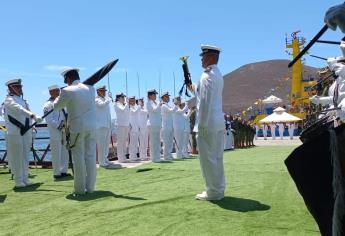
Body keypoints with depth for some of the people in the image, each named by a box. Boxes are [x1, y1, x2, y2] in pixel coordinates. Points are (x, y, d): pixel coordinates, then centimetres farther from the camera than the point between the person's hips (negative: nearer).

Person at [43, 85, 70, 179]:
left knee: (64, 152, 13)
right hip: (55, 132, -8)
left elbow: (65, 115, 21)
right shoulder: (48, 105, -7)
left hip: (64, 132, 8)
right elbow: (49, 120, -15)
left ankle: (63, 171, 23)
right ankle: (57, 173, 8)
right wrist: (59, 125, -22)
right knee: (56, 154, -2)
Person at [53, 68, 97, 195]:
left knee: (78, 158, 4)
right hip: (92, 126, 4)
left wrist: (59, 97, 26)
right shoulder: (90, 88, 5)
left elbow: (56, 107, 5)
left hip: (77, 127, -4)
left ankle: (80, 189, 10)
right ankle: (90, 187, 14)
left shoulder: (67, 91, -9)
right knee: (90, 156, 8)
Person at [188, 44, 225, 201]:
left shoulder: (207, 76, -14)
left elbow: (205, 102, -19)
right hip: (218, 121, 10)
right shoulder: (218, 75, 17)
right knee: (217, 157, 13)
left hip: (208, 123, -10)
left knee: (208, 158, -2)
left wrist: (202, 125, -17)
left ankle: (213, 192, 5)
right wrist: (194, 89, 15)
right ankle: (218, 189, 22)